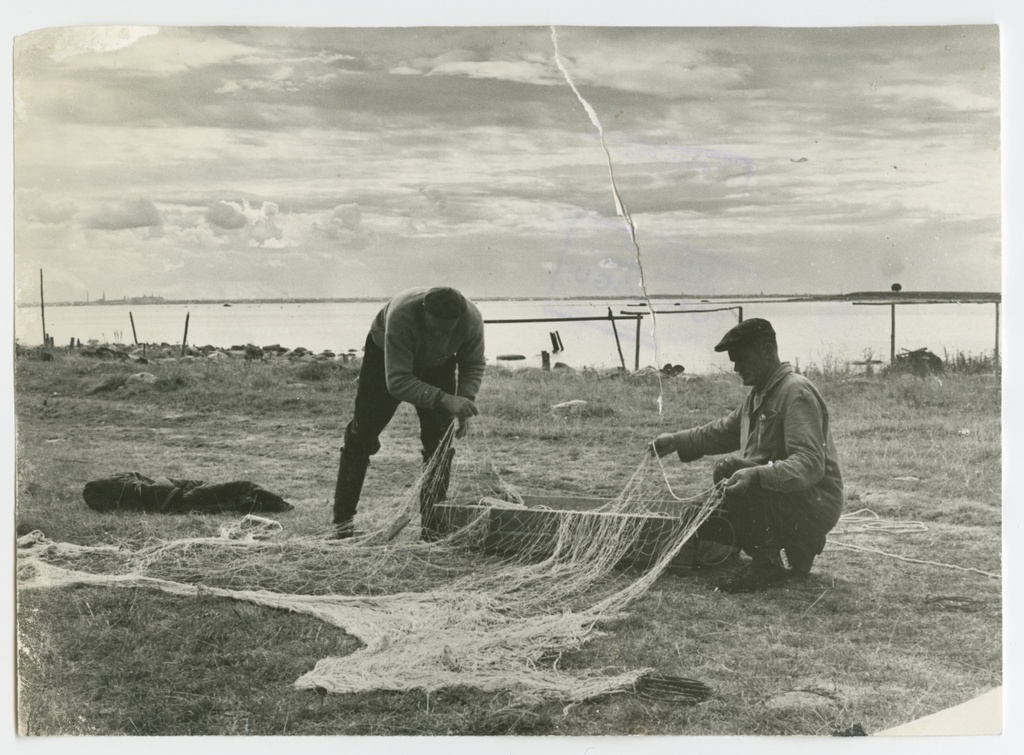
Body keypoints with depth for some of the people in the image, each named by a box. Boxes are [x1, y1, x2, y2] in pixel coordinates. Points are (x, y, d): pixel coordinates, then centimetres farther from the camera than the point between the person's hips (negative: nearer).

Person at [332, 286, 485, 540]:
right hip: (385, 356, -2)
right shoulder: (401, 315, -44)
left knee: (440, 441, -8)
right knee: (362, 434, -5)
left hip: (438, 365, 3)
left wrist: (465, 401, -31)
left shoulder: (472, 319, -33)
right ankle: (342, 520, 4)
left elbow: (474, 365, -13)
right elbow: (397, 381, -43)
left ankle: (432, 525, 1)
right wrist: (444, 399, -52)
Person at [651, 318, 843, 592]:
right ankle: (793, 555, 11)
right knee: (702, 523, 11)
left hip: (814, 504, -10)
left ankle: (767, 560, -16)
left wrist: (756, 475, -42)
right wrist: (677, 441, 15)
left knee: (728, 468, -28)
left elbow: (810, 464, -29)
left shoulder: (797, 393, -18)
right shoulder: (759, 395, 13)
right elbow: (725, 430, 26)